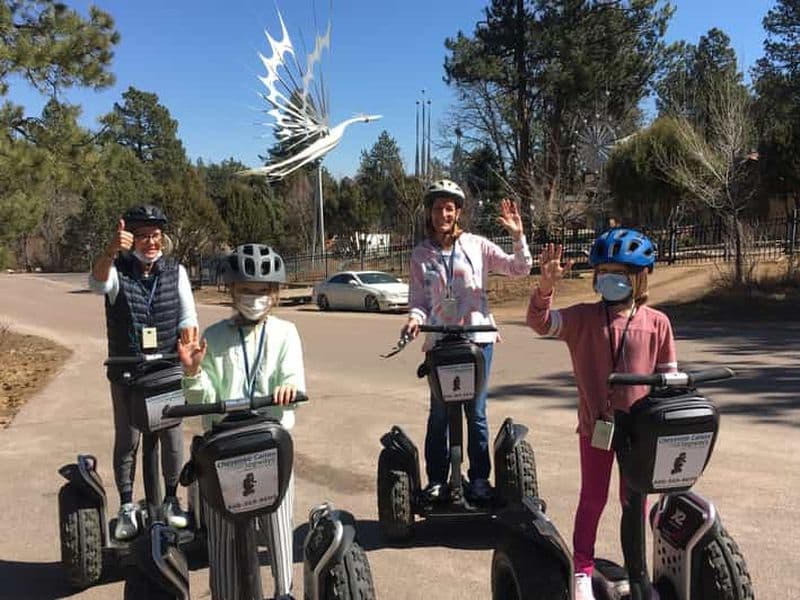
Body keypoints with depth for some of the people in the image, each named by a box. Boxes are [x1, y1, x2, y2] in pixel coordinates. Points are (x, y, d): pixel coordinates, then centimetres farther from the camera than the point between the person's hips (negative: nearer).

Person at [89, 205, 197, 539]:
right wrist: (111, 251, -48)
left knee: (172, 436, 8)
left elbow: (188, 317, 4)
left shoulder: (175, 272, 3)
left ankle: (171, 500, 25)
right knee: (126, 439, 7)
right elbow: (97, 283, -29)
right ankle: (126, 507, 21)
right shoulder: (117, 270, -5)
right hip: (126, 371, -1)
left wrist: (187, 337, -17)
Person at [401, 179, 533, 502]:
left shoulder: (476, 245, 2)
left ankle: (479, 479, 18)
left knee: (476, 412, 4)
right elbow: (418, 299, 7)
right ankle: (436, 480, 18)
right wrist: (415, 318, -14)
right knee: (439, 413, 4)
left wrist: (518, 236, -14)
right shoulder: (421, 254, 6)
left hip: (477, 337, -1)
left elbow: (520, 269, 0)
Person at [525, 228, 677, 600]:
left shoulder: (656, 323, -3)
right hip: (595, 425, -1)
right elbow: (542, 322, -20)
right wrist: (546, 286, -36)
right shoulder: (583, 318, -6)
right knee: (593, 498, 10)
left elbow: (667, 375, 4)